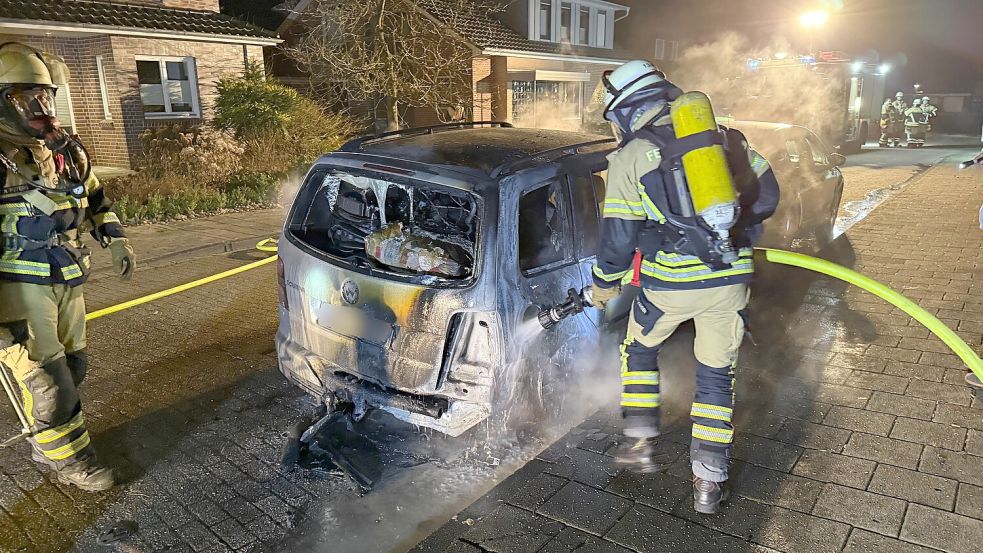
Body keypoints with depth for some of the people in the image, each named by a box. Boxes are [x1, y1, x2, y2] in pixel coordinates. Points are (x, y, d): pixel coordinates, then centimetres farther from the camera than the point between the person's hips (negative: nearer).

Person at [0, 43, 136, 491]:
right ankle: (69, 460, 12)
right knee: (44, 375, -2)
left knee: (70, 367, 14)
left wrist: (116, 241, 13)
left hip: (68, 281, 7)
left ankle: (45, 443, 32)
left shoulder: (67, 150, 8)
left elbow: (95, 199, 23)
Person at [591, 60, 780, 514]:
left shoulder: (629, 158, -3)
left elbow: (619, 237, -5)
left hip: (669, 282, -3)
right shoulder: (723, 135, 10)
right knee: (716, 373, 16)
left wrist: (604, 283, 12)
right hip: (731, 278, 4)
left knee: (639, 350, 25)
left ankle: (641, 442, 26)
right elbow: (766, 195, 13)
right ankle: (709, 481, 19)